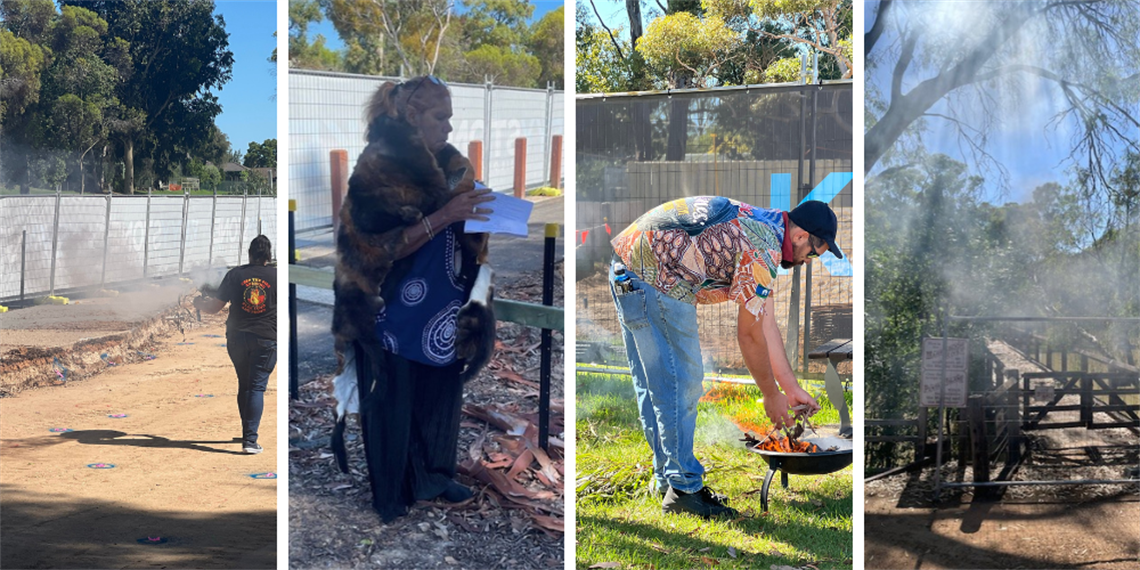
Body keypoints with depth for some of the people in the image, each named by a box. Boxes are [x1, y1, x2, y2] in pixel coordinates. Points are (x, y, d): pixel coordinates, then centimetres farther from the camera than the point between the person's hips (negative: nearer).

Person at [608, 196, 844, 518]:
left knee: (654, 388, 16)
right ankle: (683, 489, 2)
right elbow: (749, 334, -8)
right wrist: (771, 396, 4)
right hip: (654, 281, -11)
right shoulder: (763, 251, -14)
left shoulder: (761, 225, 17)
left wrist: (792, 390, 20)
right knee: (680, 386, -5)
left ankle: (668, 480, 25)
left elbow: (766, 323, 19)